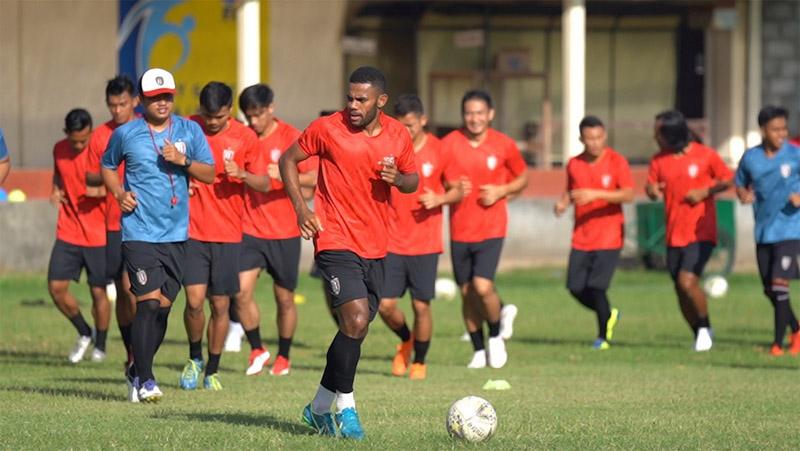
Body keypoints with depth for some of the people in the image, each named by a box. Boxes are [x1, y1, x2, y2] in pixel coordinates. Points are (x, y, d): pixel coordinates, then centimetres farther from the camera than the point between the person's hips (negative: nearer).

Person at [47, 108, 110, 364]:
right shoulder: (59, 150, 4)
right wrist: (55, 192, 3)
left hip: (99, 236, -4)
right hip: (68, 234, 4)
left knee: (98, 291, 1)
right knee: (56, 287, -3)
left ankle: (100, 346, 20)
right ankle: (84, 334, 20)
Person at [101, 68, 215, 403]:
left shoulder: (190, 131, 6)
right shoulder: (126, 134, 1)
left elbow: (209, 174, 6)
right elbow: (108, 166, 17)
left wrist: (183, 161, -12)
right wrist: (119, 193, -1)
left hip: (175, 234, 3)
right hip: (139, 233, -3)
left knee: (163, 307, 6)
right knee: (149, 303, -14)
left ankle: (138, 372, 22)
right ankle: (144, 379, -9)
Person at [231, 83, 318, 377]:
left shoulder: (292, 138, -5)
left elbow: (314, 178, -8)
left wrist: (284, 176, -25)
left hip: (284, 232, -2)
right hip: (250, 230, 2)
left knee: (285, 298, 6)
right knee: (242, 291, -13)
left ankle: (283, 357, 24)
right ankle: (257, 350, 6)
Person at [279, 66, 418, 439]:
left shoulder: (398, 135, 4)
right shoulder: (327, 128, -8)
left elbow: (413, 180, 17)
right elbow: (288, 160, 4)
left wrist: (397, 178, -8)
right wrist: (300, 208, -8)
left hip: (375, 247, 5)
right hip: (336, 242, -5)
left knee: (356, 328, 9)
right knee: (356, 320, -19)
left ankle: (319, 408, 25)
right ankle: (345, 406, -5)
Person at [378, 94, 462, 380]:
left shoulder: (439, 151, -4)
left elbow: (457, 190, 4)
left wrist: (440, 199, -15)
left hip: (425, 244, -2)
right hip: (392, 243, 2)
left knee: (421, 306, -2)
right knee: (386, 305, -4)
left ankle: (419, 362, 19)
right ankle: (405, 341, 28)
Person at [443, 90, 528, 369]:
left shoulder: (504, 145, -3)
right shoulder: (449, 144, -3)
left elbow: (522, 178, 11)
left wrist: (502, 191, -8)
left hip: (492, 228, -2)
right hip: (460, 229, 2)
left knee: (482, 286, -17)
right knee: (467, 292, 6)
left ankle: (496, 336, 10)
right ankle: (479, 351, 22)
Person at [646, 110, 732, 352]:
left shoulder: (705, 155, -7)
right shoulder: (659, 160, 5)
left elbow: (728, 180, 1)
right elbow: (650, 187, 6)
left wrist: (705, 192, -14)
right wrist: (652, 190, -17)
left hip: (701, 234, -5)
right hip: (674, 235, 5)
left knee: (687, 281, -20)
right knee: (681, 291, 7)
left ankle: (705, 326, 3)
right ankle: (700, 334, 23)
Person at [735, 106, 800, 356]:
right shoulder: (750, 158, 3)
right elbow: (740, 183, 16)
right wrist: (743, 195, -6)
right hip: (763, 232, 5)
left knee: (779, 284, -14)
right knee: (769, 289, 10)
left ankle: (778, 342, -7)